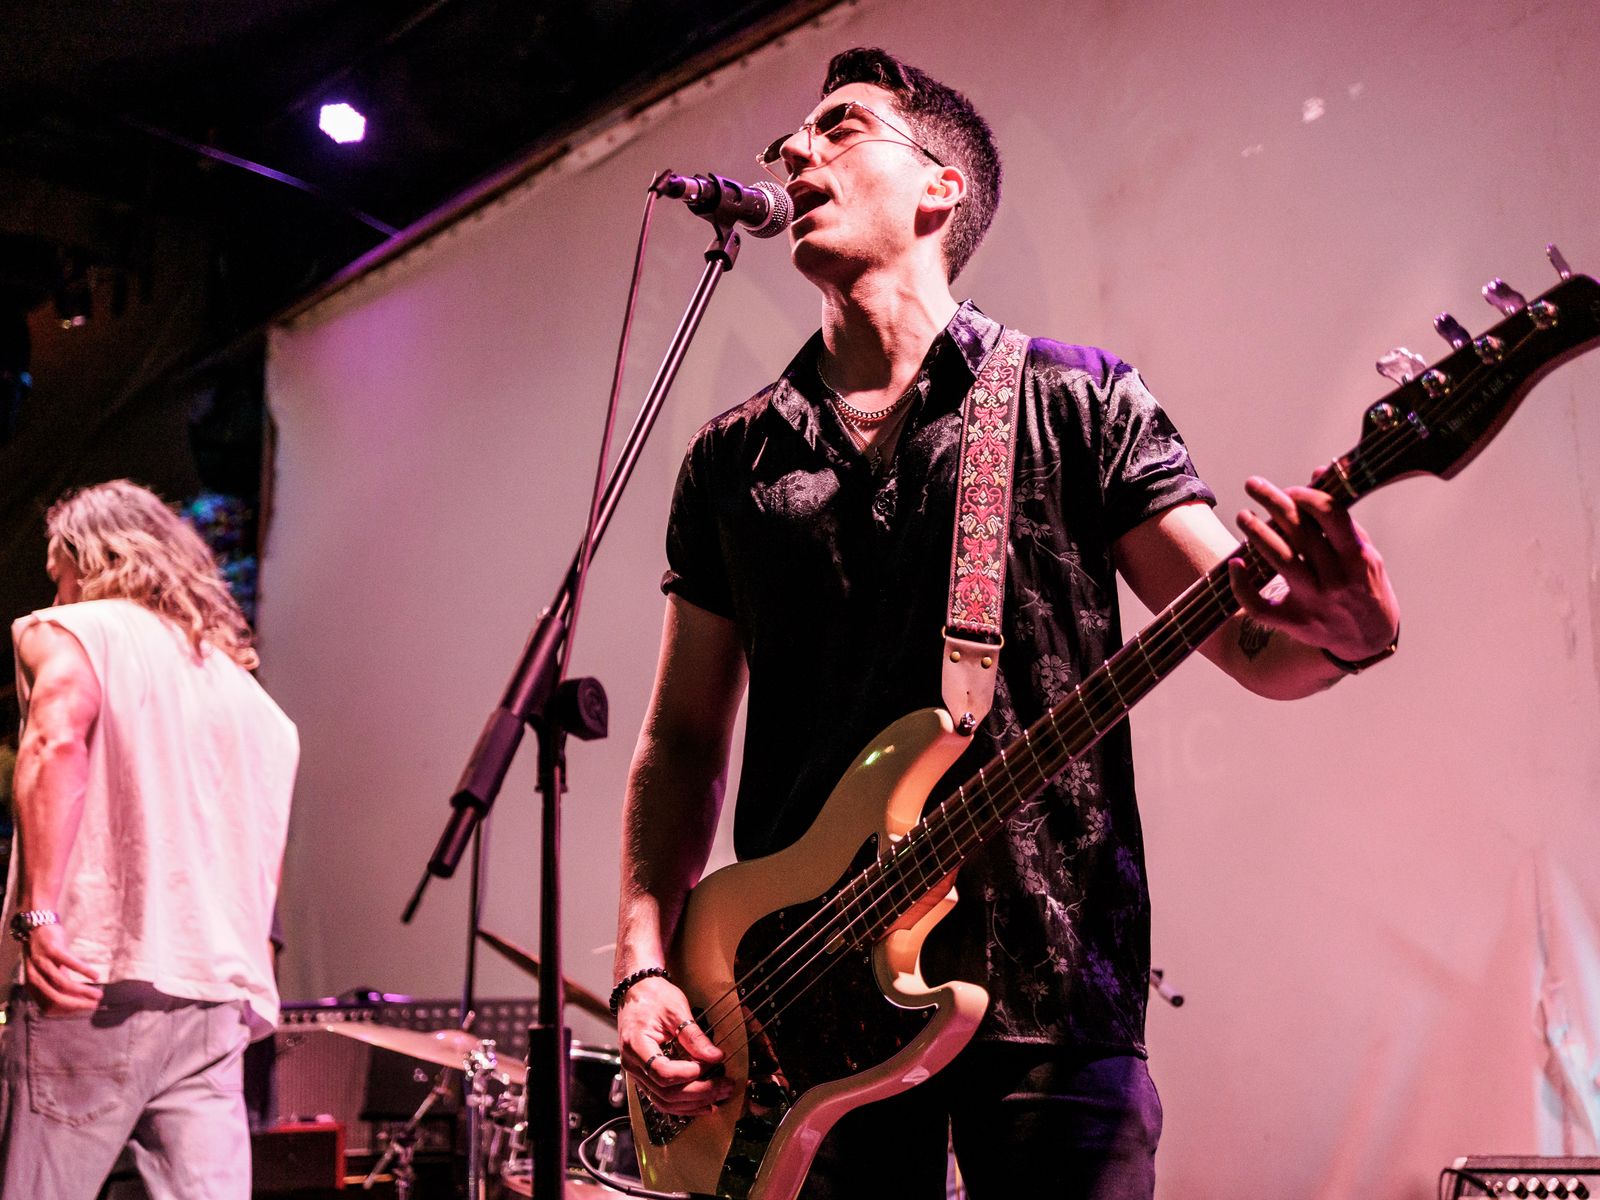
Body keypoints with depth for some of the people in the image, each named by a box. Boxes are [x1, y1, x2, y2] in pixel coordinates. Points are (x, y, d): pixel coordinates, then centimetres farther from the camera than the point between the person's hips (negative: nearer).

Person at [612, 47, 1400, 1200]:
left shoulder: (1077, 402, 4)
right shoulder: (735, 459, 12)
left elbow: (1252, 636, -1)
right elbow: (682, 738, 13)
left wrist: (1342, 632, -25)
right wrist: (645, 967, 0)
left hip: (1048, 992, -2)